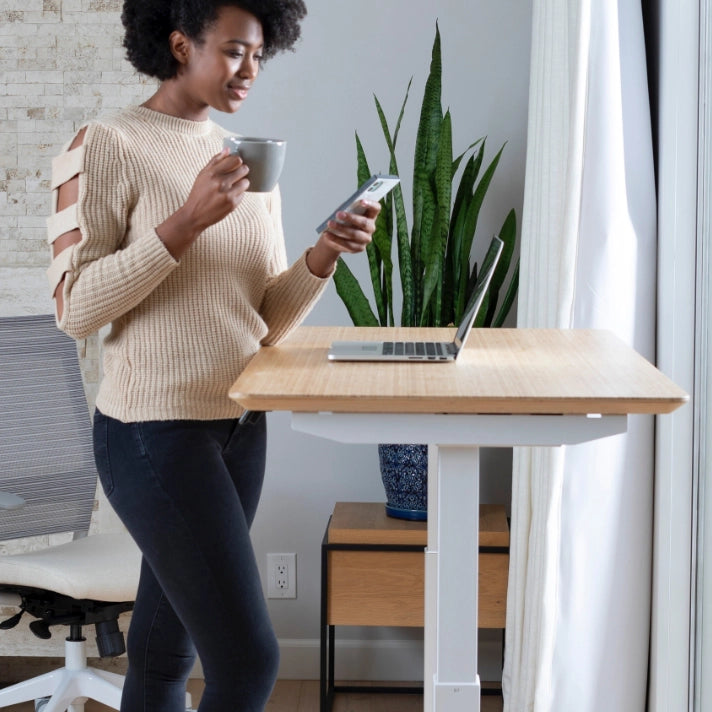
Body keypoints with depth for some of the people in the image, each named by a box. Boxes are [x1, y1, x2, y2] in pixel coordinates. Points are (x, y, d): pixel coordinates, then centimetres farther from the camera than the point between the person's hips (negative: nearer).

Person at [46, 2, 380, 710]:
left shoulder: (250, 166, 11)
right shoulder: (106, 146, -8)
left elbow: (268, 319, 10)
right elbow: (75, 308, -14)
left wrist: (323, 255, -9)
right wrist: (187, 221, -22)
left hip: (238, 428, 7)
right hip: (155, 430, -7)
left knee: (164, 650, 14)